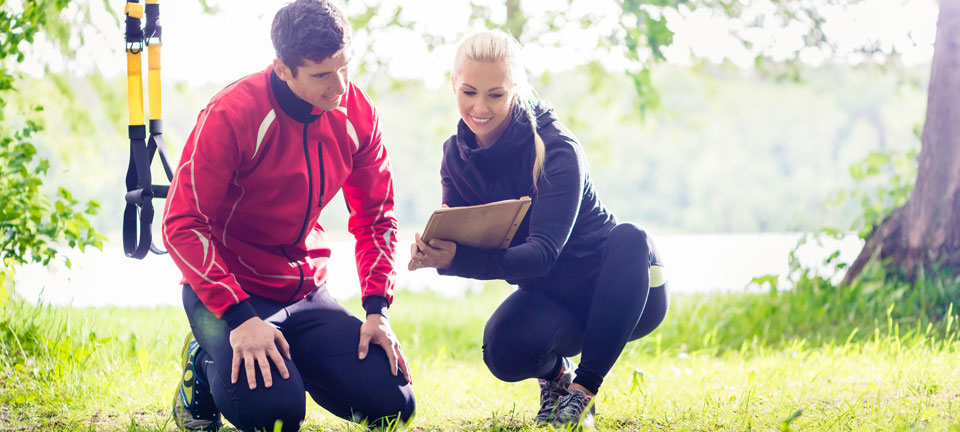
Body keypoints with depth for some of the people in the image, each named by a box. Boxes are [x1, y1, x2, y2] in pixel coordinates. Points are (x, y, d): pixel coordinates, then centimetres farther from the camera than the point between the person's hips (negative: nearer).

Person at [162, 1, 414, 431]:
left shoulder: (355, 111, -4)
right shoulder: (230, 114, -20)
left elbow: (375, 216, 7)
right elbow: (182, 225, -20)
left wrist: (377, 309, -6)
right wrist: (239, 316, -29)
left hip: (305, 292, 5)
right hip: (227, 289, -5)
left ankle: (289, 361, 17)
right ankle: (206, 363, 5)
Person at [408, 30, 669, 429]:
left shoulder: (555, 150, -22)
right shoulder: (458, 155, -4)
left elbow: (543, 252, -32)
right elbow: (460, 246, -9)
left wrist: (458, 258, -47)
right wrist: (434, 251, -33)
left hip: (621, 293, -3)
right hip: (548, 297, 3)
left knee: (629, 239, -38)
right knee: (505, 352, -32)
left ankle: (583, 390, -24)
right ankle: (554, 374, 6)